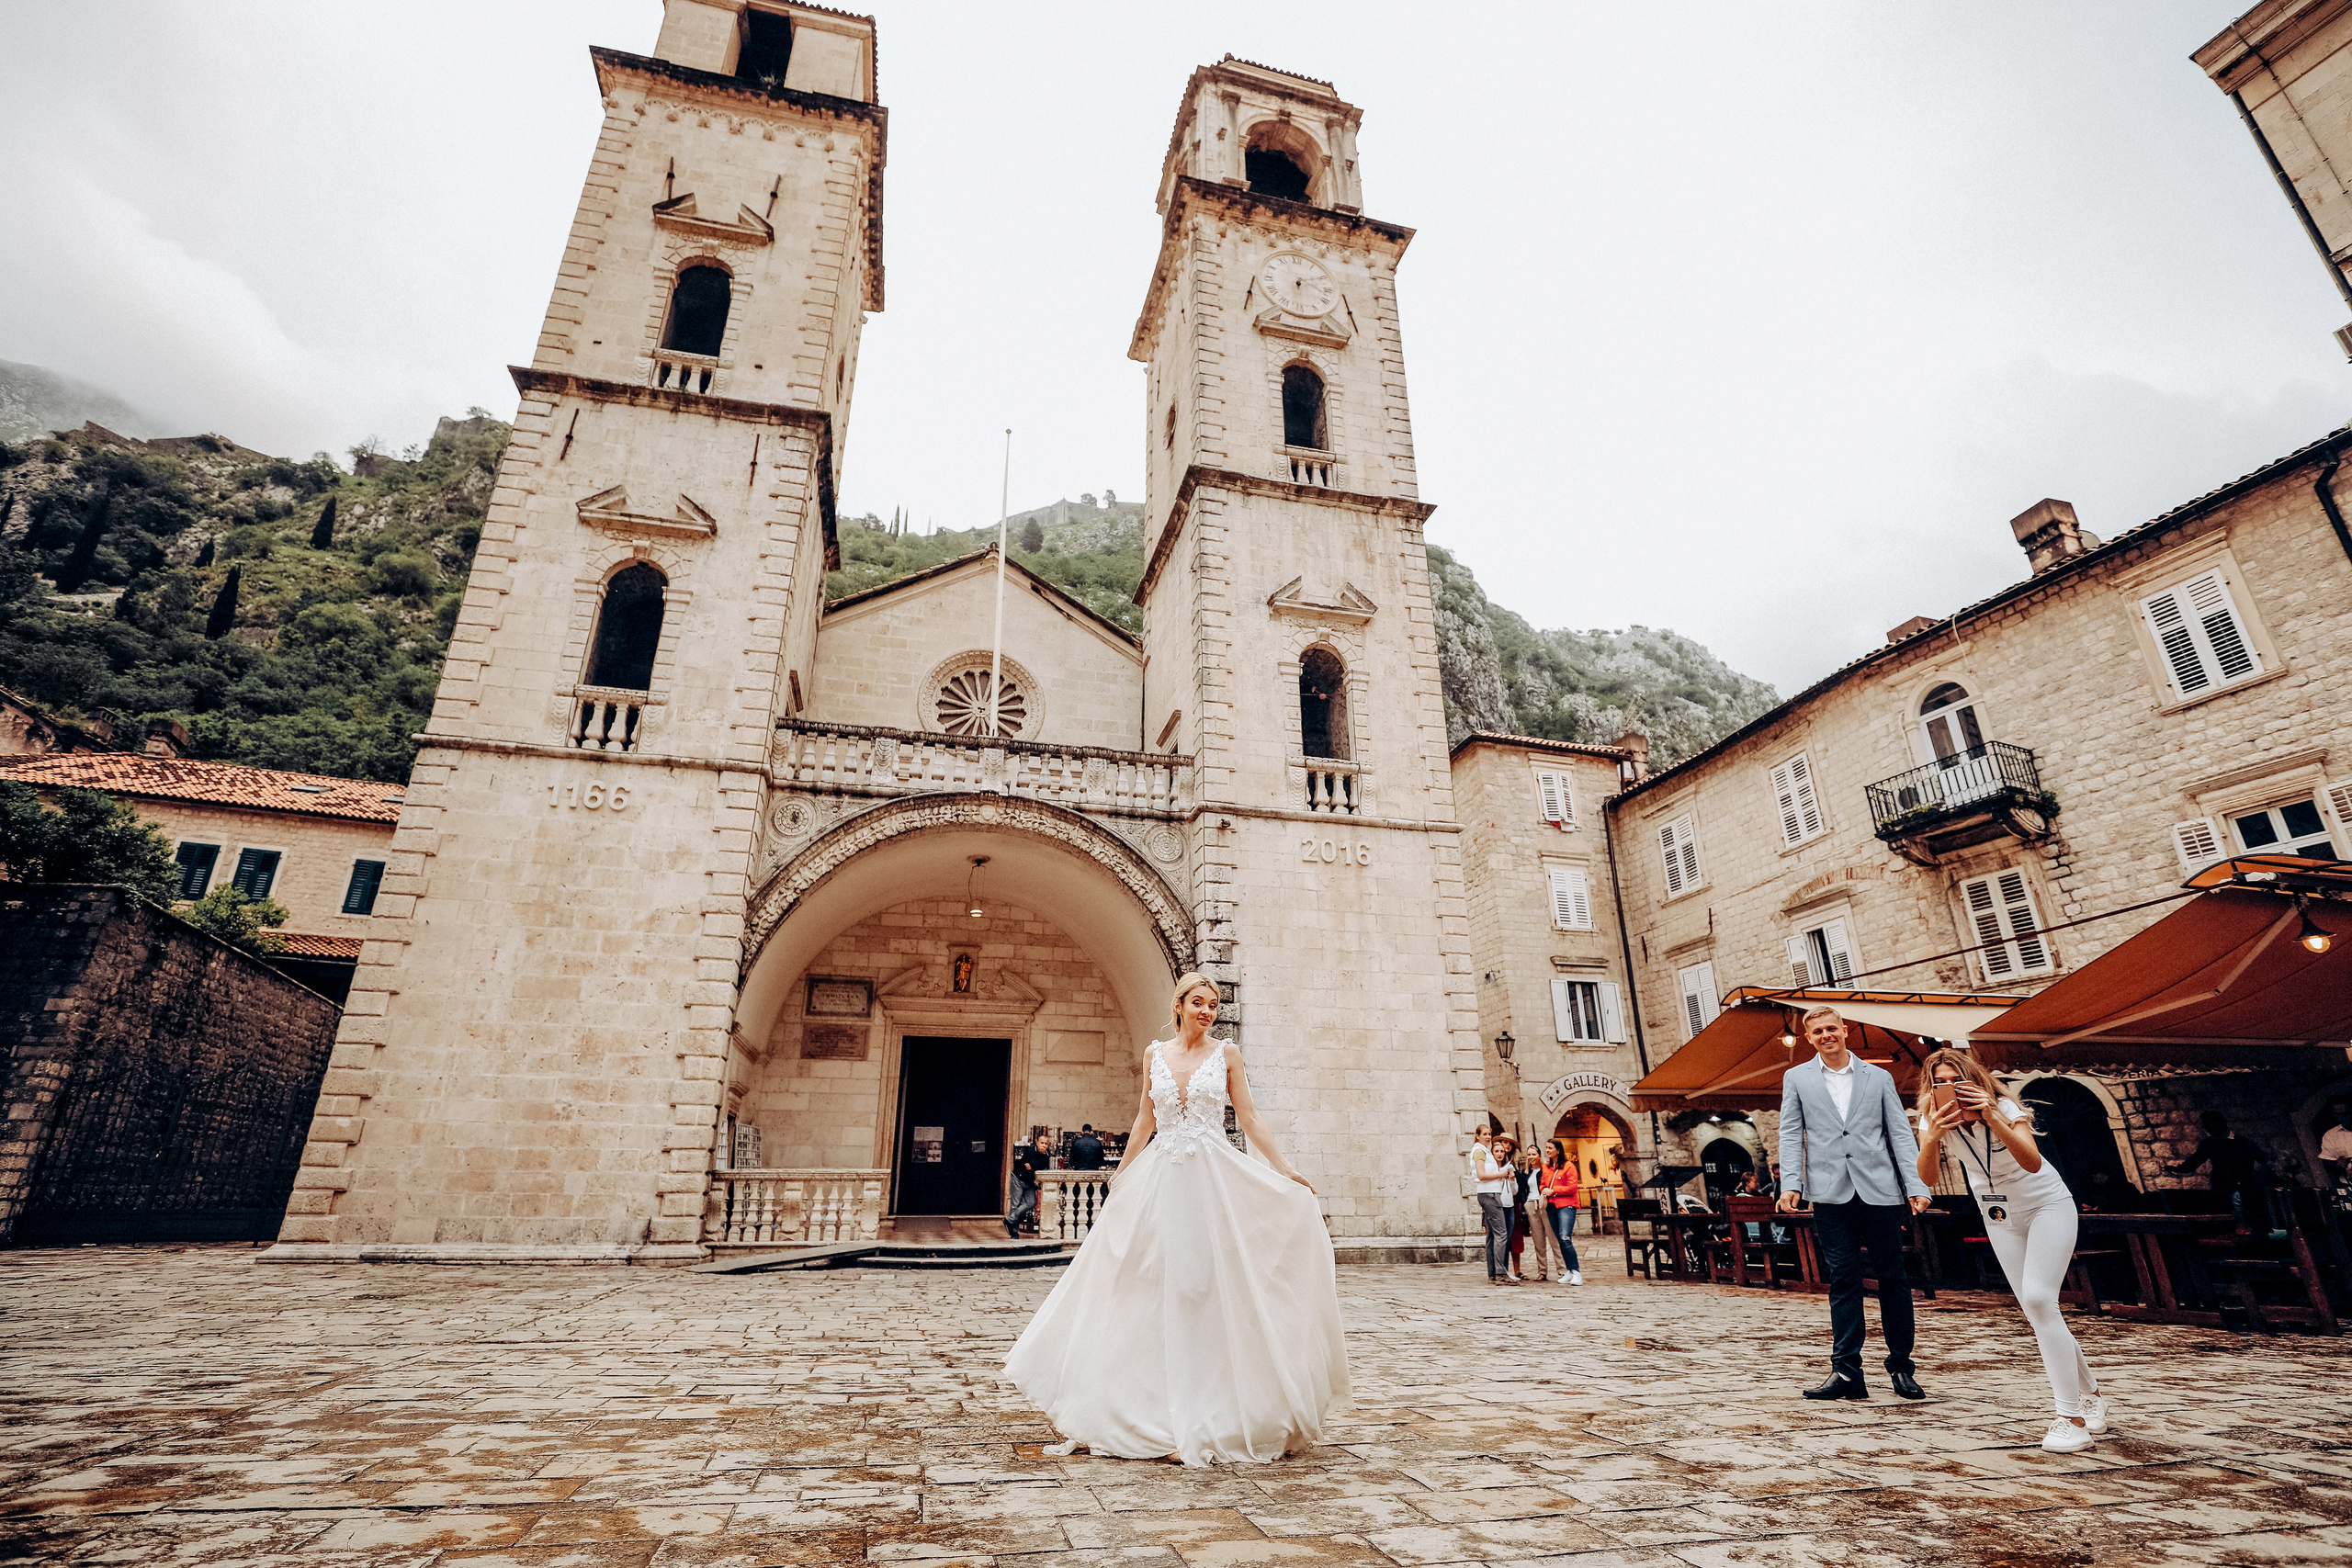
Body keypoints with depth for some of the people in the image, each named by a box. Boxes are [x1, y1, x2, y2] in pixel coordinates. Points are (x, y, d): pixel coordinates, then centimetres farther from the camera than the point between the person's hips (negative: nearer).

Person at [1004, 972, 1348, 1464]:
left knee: (1210, 1285, 1)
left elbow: (1250, 1118, 1)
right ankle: (1158, 1405, 22)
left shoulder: (1227, 1054, 1)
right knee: (1154, 1287, 6)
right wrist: (1121, 1173, 20)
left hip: (1216, 1178, -2)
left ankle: (1213, 1411, 15)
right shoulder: (1154, 1053, 6)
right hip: (1160, 1178, 2)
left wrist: (1286, 1171, -4)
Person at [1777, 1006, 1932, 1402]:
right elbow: (1791, 1135, 5)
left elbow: (1901, 1134, 7)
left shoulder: (1879, 1078, 10)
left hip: (1879, 1191, 1)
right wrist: (1791, 1184, -6)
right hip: (1831, 1194, -1)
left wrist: (1917, 1186, -4)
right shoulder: (1796, 1079, 8)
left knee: (1892, 1279, 6)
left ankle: (1901, 1366, 20)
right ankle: (1847, 1372, 4)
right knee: (1844, 1280, 0)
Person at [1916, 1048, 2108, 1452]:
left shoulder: (2004, 1108, -26)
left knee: (2039, 1299, -18)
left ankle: (2072, 1418, -12)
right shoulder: (1935, 1118, -16)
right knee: (2035, 1310, 5)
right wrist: (1932, 1137, -45)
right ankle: (2089, 1393, 27)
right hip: (1999, 1215, 4)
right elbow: (1927, 1177, -27)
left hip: (2047, 1204, -4)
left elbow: (2032, 1162, -41)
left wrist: (1991, 1116, -50)